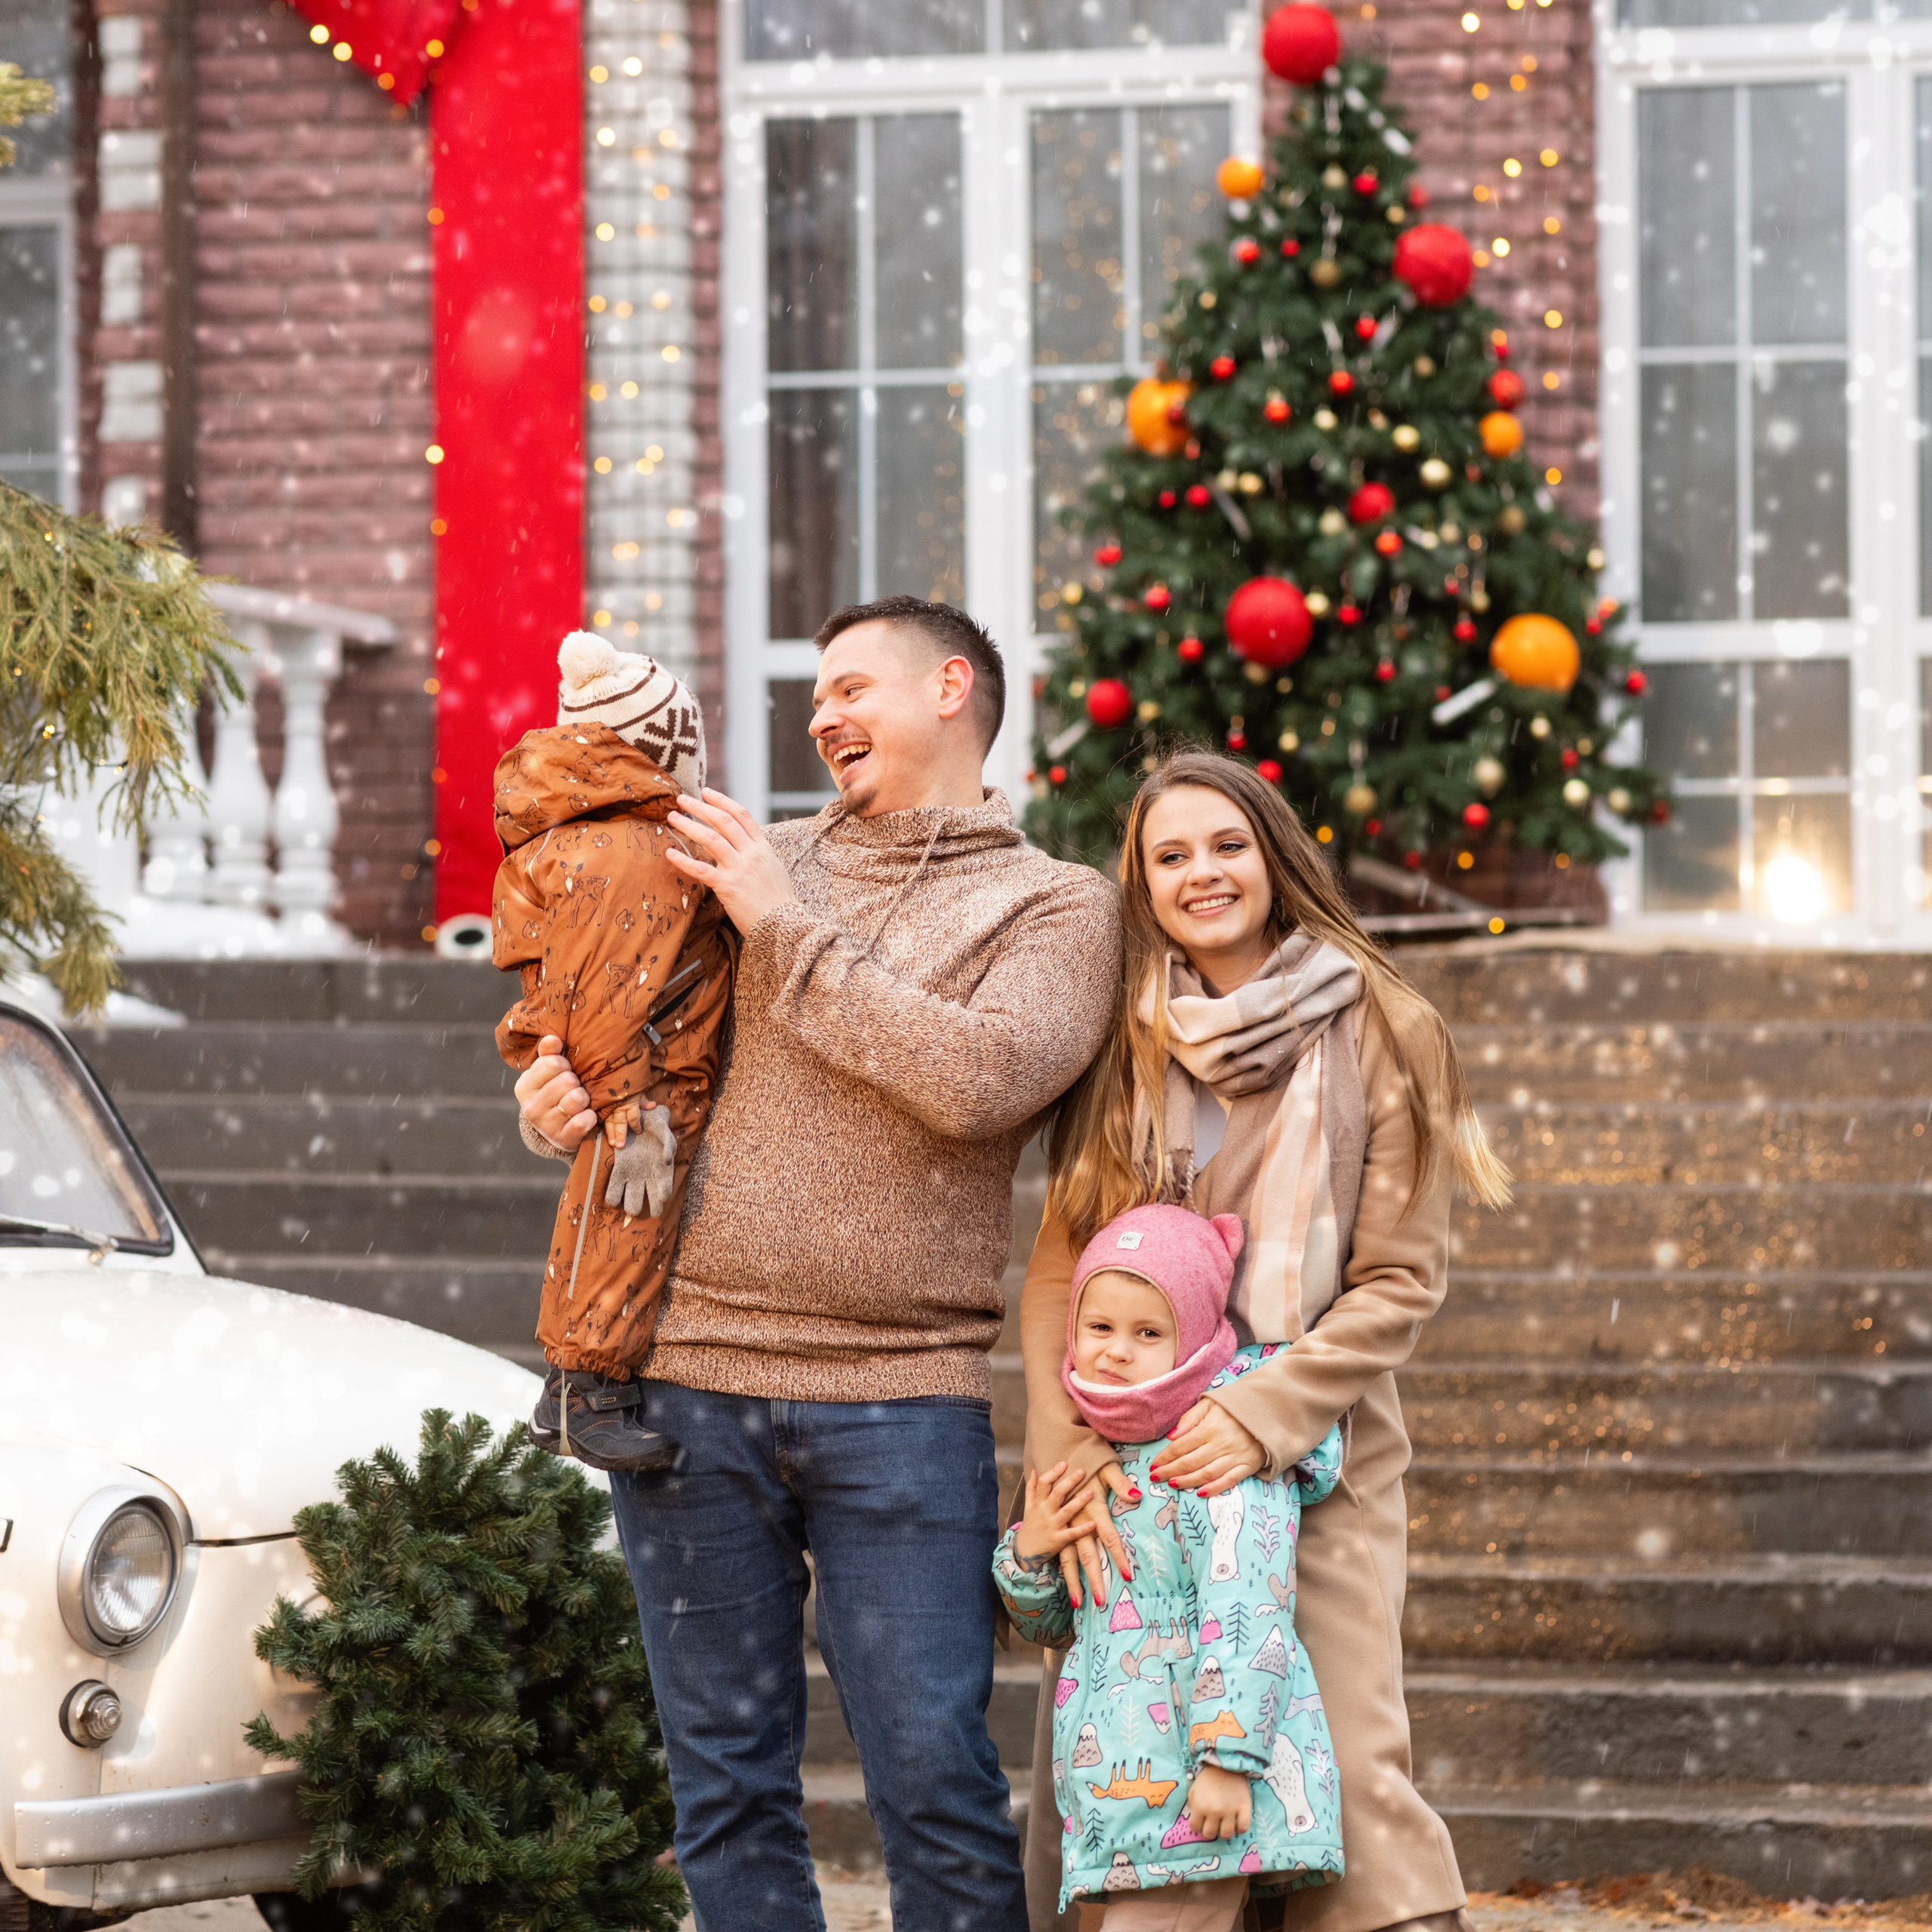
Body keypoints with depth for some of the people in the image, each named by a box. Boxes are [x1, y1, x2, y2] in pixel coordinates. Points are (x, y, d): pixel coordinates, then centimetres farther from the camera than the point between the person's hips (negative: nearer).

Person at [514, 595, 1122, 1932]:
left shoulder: (1060, 907, 5)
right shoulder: (759, 861, 16)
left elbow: (980, 1077, -14)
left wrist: (793, 937, -8)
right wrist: (562, 1096, 2)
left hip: (904, 1405, -3)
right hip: (691, 1377, 3)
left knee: (936, 1782, -4)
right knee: (728, 1784, 6)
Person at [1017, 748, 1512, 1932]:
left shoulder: (1375, 1036, 1)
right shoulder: (1125, 1048, 8)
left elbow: (1400, 1282, -2)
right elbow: (1061, 1270, 3)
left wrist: (1262, 1415, -15)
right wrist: (1070, 1456, -12)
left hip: (1317, 1457, -2)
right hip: (1134, 1464, 3)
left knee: (1347, 1769, -12)